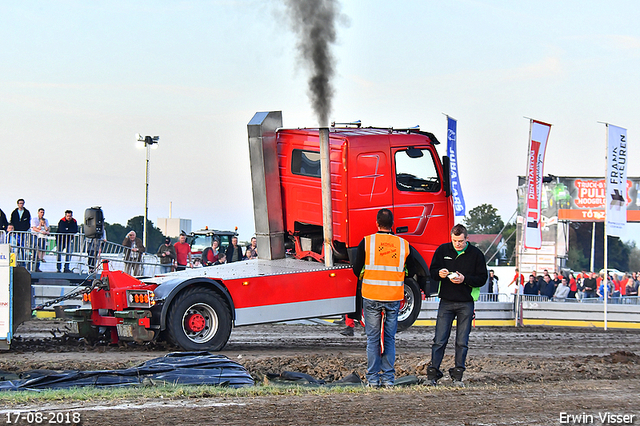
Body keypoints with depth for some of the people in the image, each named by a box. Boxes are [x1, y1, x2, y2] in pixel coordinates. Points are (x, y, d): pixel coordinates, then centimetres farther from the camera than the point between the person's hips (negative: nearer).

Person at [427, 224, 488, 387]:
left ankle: (457, 375, 10)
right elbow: (432, 271, 12)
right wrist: (439, 274, -12)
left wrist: (465, 279, -16)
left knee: (462, 342, 2)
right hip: (446, 302, 1)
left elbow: (482, 279, 0)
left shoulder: (476, 254, 0)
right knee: (439, 340, -4)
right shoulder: (443, 250, 4)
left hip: (466, 303, -1)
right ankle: (433, 374, 0)